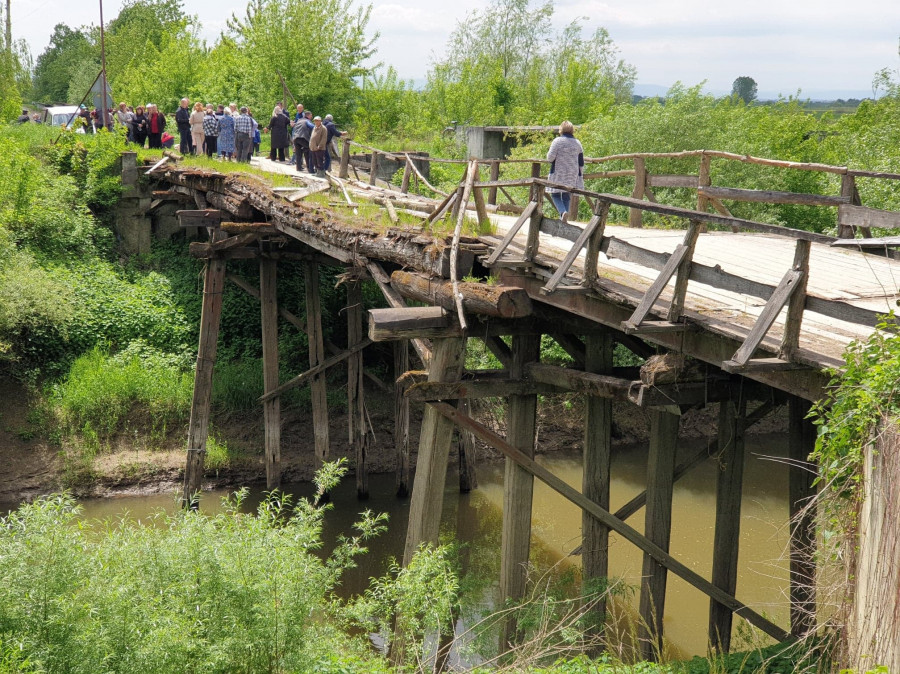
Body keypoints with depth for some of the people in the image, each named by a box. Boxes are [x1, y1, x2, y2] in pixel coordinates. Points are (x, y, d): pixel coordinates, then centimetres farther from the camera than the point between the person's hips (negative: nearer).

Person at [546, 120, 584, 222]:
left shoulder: (557, 141, -8)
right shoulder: (577, 143, 6)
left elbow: (550, 157, -14)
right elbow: (581, 162, 9)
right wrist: (581, 175, 18)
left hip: (558, 173, -4)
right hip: (572, 175, 4)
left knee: (555, 195, 3)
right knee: (567, 196, 13)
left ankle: (563, 211, -21)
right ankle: (565, 216, 10)